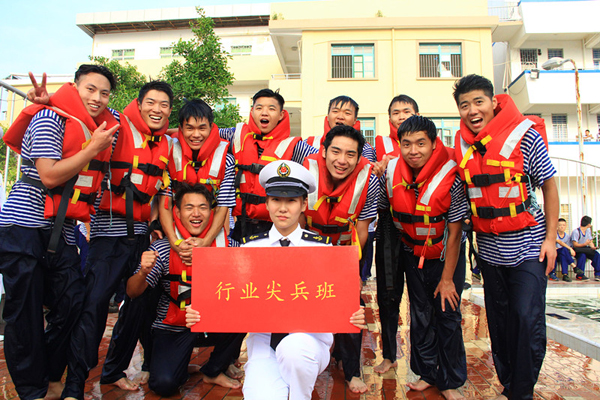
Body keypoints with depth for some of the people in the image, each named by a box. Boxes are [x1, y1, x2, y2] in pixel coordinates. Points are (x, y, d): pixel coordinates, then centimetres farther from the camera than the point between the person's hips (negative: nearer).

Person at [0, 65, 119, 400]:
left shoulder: (106, 124, 9)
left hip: (62, 230, 6)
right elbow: (50, 175, -16)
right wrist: (93, 149, -14)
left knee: (72, 302, 3)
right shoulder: (49, 118, -8)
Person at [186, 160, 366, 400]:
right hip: (264, 341, 1)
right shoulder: (250, 247, 5)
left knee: (294, 347, -35)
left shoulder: (322, 248, 1)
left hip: (309, 338, 0)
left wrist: (354, 317, -20)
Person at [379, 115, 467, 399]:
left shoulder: (450, 176, -24)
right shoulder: (391, 172, -15)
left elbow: (455, 232, -18)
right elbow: (381, 209, 3)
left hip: (446, 255, -2)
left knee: (447, 316, 2)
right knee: (420, 315, 10)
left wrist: (447, 278, -14)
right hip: (413, 254, 3)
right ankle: (427, 373, 27)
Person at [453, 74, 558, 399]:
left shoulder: (524, 135, -10)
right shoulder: (461, 143, 0)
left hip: (528, 245, -4)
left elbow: (549, 185, -4)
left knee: (527, 318, -8)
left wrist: (550, 237, -6)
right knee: (498, 320, 12)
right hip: (489, 248, 4)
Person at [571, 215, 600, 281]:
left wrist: (592, 247, -14)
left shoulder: (588, 230, 12)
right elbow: (575, 245, -16)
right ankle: (580, 275, -27)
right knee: (582, 255, -37)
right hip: (577, 251, -6)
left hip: (585, 250, 6)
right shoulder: (576, 231, -13)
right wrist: (585, 244, -32)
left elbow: (590, 241, 9)